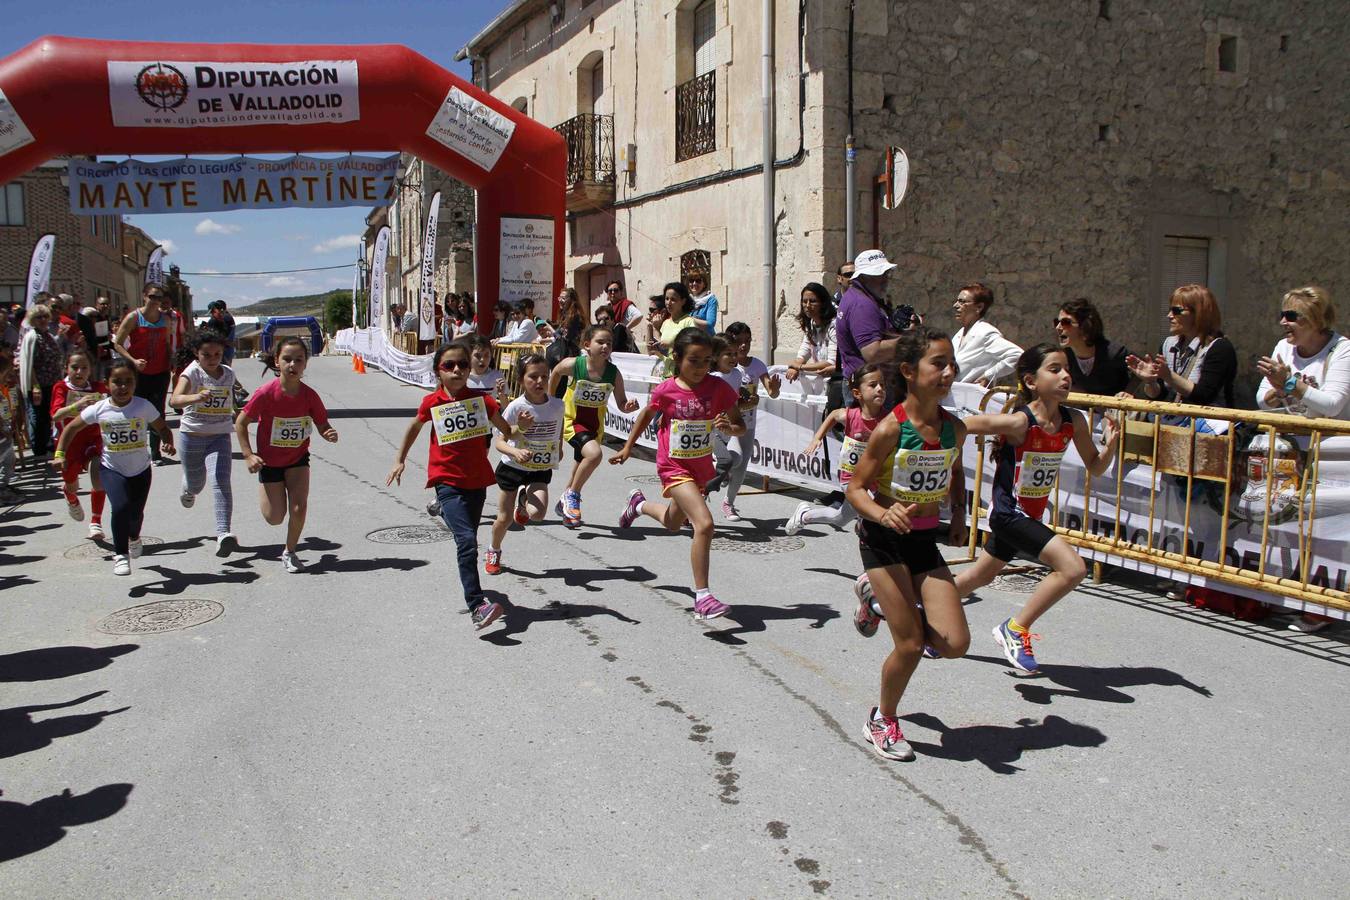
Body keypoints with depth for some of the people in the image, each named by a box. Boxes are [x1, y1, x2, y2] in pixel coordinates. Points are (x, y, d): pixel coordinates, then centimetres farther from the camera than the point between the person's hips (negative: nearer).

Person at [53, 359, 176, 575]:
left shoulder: (144, 406, -14)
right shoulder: (99, 409, -12)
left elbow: (163, 429, -4)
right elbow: (71, 428, 1)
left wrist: (167, 444, -25)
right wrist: (60, 455, -4)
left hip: (140, 469, 1)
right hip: (111, 468, -1)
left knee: (136, 512, 9)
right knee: (121, 507, -22)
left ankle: (134, 537, 47)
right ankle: (120, 554, -5)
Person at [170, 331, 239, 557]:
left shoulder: (229, 374, 2)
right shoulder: (192, 373, -13)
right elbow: (174, 399, -32)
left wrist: (235, 414, 14)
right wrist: (196, 397, -49)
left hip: (220, 436, 1)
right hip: (192, 434, -1)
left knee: (221, 481, -20)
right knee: (196, 483, 19)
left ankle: (223, 533, -28)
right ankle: (188, 490, 59)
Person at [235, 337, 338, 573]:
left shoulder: (309, 395, -16)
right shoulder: (266, 393, -23)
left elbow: (323, 426, -5)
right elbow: (241, 422, -12)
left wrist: (330, 434, -29)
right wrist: (248, 455, -17)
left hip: (298, 458, 1)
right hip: (269, 461, -1)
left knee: (299, 507, -12)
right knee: (274, 517, 4)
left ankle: (290, 552, 13)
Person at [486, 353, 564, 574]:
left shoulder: (557, 405, -10)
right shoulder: (515, 407, -18)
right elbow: (499, 442, -19)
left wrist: (559, 450, 21)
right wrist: (516, 452, -37)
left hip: (540, 471, 1)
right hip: (512, 467, -1)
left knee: (537, 513, -23)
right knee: (505, 518, 7)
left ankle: (523, 499, 15)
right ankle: (493, 552, 38)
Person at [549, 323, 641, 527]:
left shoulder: (614, 373, -14)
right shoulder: (573, 365, -19)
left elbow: (622, 404, -6)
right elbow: (555, 373, 3)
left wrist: (629, 406, -28)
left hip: (595, 424, 4)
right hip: (572, 420, -4)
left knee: (580, 468, 20)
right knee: (594, 454, -29)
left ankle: (565, 503, 46)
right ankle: (572, 495, -8)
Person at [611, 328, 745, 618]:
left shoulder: (718, 388, -11)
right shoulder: (666, 390, -14)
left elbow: (741, 427, -6)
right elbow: (646, 415, 6)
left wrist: (729, 427, -29)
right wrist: (627, 448, 14)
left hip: (702, 468, 5)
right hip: (674, 467, -5)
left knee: (673, 523, 28)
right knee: (704, 524, -24)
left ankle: (639, 504, 61)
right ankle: (702, 597, -15)